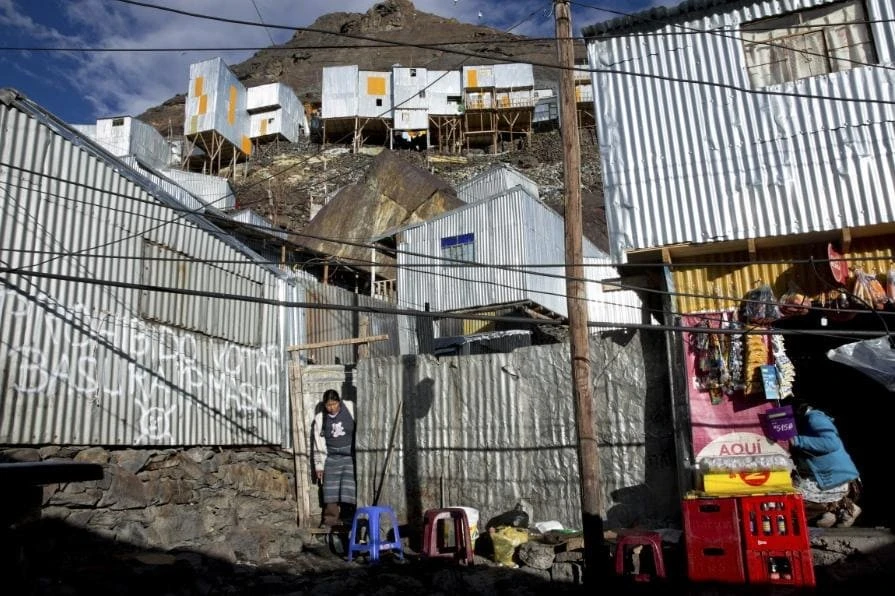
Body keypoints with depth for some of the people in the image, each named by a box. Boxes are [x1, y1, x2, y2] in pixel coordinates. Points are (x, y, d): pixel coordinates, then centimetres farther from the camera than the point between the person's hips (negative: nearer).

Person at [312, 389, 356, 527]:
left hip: (350, 456, -2)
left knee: (349, 488, -4)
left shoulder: (350, 408, -10)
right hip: (331, 458, 2)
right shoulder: (320, 418, -3)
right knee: (331, 489, 3)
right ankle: (331, 518, 15)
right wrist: (319, 465, 4)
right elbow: (319, 443, 3)